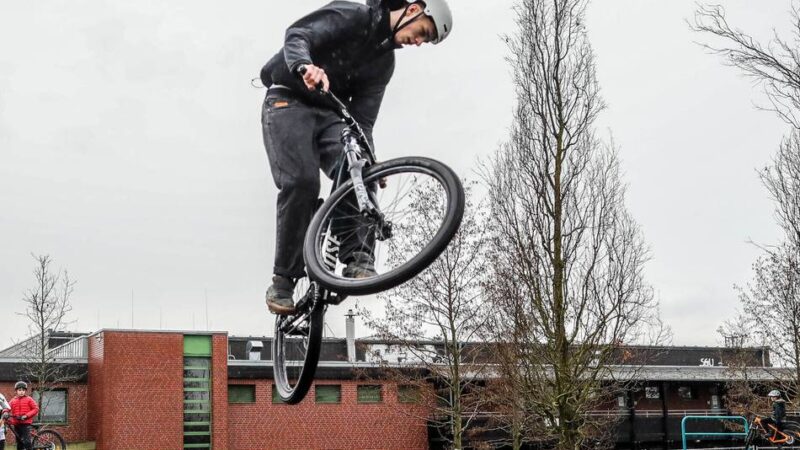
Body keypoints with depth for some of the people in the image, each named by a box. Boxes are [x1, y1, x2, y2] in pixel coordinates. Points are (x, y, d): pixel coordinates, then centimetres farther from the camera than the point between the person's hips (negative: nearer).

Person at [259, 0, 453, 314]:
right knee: (302, 181, -23)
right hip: (289, 102, -6)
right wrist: (305, 66, -47)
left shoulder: (384, 61, 9)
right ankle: (284, 279, -15)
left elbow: (363, 118, 3)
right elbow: (297, 34, -24)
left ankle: (358, 259, -24)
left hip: (330, 113, 6)